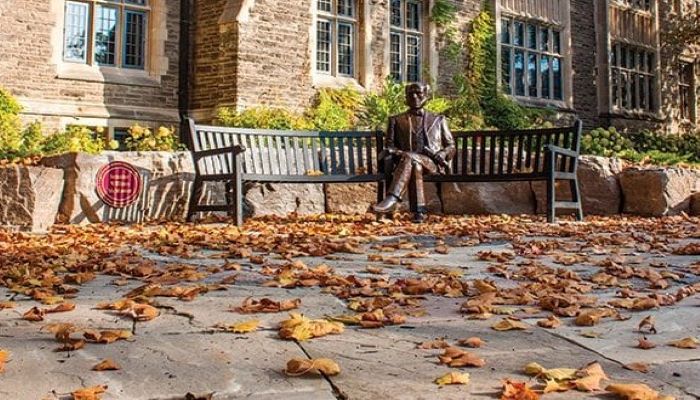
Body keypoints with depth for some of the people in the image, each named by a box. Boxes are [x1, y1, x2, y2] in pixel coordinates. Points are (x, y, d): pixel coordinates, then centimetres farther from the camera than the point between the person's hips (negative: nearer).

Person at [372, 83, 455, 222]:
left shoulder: (438, 120, 23)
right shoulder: (397, 120, 22)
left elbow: (450, 146, 19)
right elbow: (389, 145, 15)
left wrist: (441, 156, -4)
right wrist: (398, 153, -8)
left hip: (433, 164, -1)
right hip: (406, 160, 1)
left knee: (410, 158, -36)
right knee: (415, 166, -39)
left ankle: (392, 199, -51)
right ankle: (419, 211, -45)